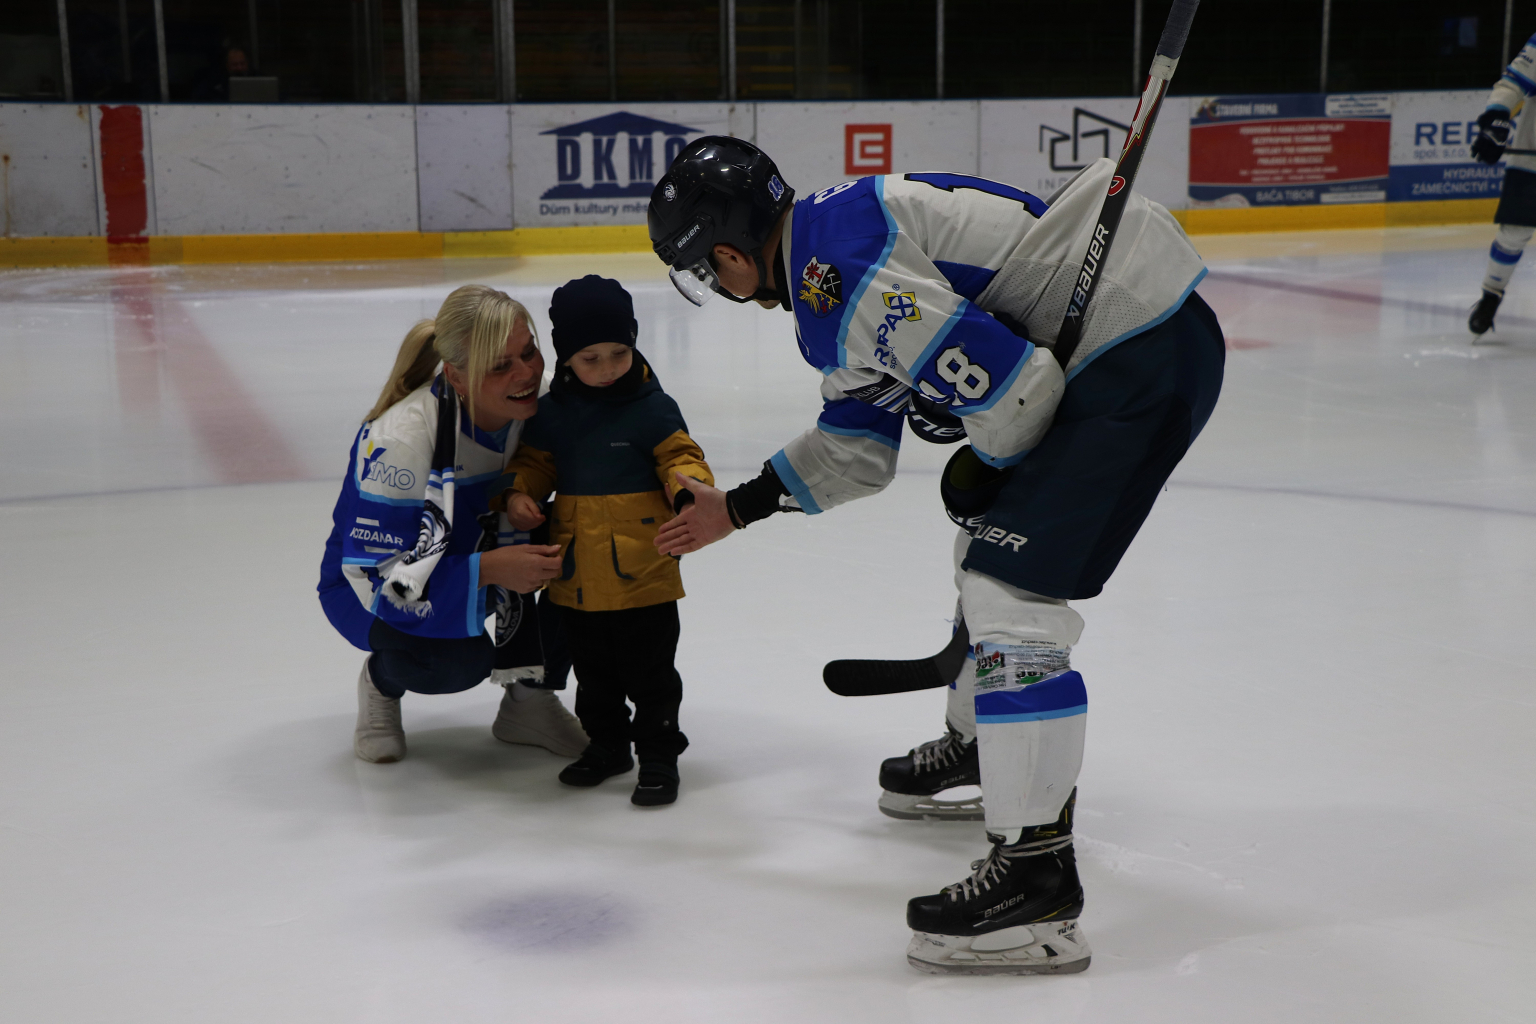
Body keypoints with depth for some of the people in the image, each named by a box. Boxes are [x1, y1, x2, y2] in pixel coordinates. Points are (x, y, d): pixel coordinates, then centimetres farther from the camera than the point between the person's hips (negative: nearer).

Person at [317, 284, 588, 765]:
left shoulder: (537, 406, -19)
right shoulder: (399, 437, -35)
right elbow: (375, 574, -33)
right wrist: (490, 570, -44)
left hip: (478, 551, 5)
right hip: (365, 582, -5)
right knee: (459, 657, -34)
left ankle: (528, 697, 2)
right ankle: (382, 680, 2)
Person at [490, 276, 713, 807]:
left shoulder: (651, 407, -8)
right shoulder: (551, 412, 3)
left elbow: (680, 456, -4)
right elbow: (533, 461, 14)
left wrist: (689, 486, -25)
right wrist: (516, 492, -5)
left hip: (643, 576, -4)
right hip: (576, 578, 4)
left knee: (650, 676, 5)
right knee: (593, 674, 19)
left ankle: (658, 755, 19)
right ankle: (607, 744, 36)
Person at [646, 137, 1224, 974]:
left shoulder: (836, 273, -19)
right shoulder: (837, 230, 16)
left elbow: (1014, 388, -23)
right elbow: (857, 445, 25)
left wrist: (985, 472, -3)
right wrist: (736, 509, 32)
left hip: (1143, 353, -11)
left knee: (1008, 588, -13)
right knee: (992, 538, 25)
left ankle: (1036, 880, -8)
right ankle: (981, 750, 45)